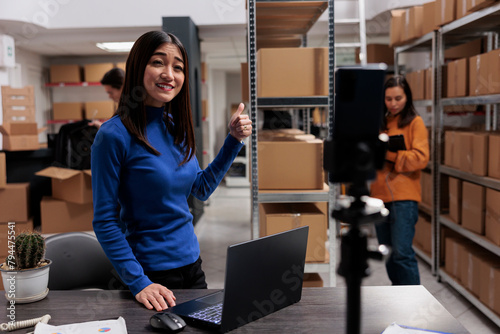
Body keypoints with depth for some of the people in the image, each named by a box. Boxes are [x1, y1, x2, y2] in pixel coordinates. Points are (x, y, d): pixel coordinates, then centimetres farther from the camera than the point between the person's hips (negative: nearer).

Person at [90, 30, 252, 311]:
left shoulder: (177, 127, 1)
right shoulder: (115, 135, -18)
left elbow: (201, 189, 12)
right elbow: (104, 221, -15)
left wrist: (234, 140, 4)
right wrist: (138, 283, -20)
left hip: (192, 264, 7)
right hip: (150, 274, -7)